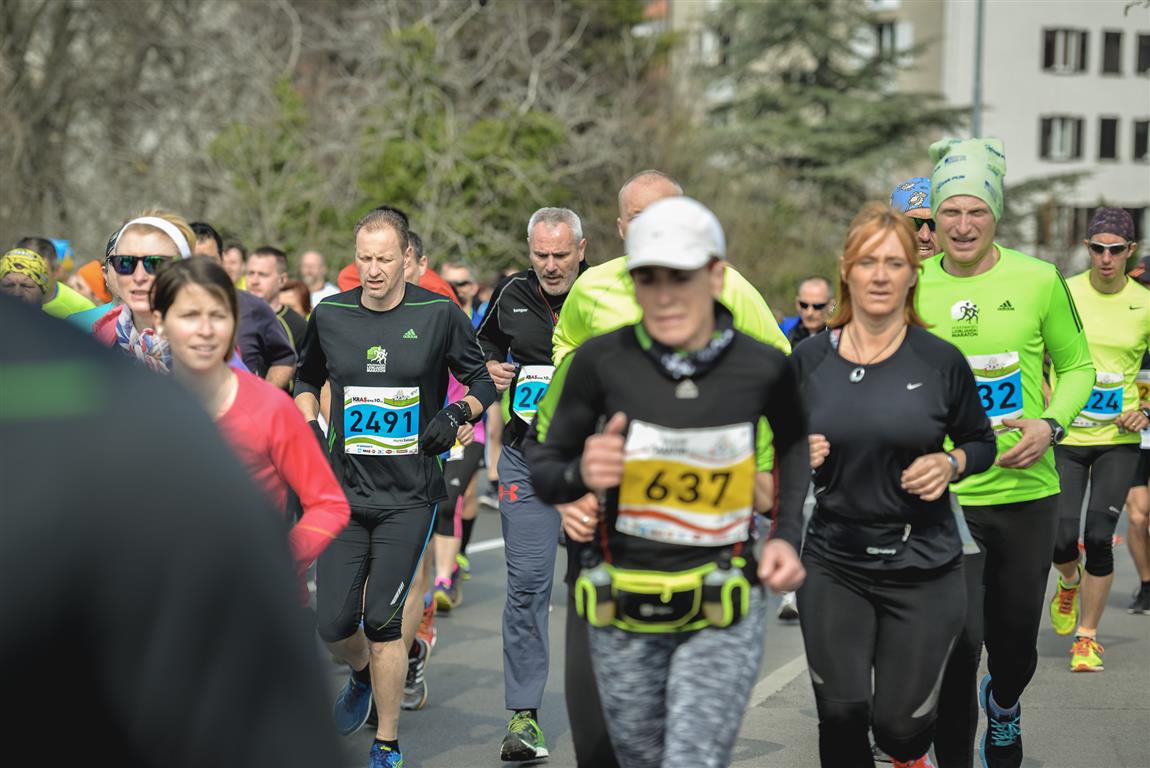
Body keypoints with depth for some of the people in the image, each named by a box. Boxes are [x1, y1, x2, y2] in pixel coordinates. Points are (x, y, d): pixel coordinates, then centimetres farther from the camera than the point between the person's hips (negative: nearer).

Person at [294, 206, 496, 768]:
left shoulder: (439, 315, -5)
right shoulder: (329, 316, 2)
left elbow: (483, 380, 5)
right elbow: (307, 378, 20)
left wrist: (458, 414, -14)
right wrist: (308, 423, 3)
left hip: (410, 495, -3)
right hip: (346, 490, 3)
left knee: (382, 621, -9)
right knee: (334, 626, 1)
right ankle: (364, 673, 38)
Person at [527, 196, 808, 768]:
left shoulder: (762, 368, -9)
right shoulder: (600, 361, -12)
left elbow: (795, 443, 14)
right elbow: (539, 467, -2)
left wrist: (787, 536, 3)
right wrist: (582, 474, -24)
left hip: (722, 617, -1)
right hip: (624, 616, 1)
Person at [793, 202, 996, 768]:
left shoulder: (941, 362, -5)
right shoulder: (809, 360, 0)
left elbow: (982, 443, 8)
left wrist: (949, 463, -12)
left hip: (923, 567, -1)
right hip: (833, 565, 1)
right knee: (841, 717, -4)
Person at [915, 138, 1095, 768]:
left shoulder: (1039, 281, -3)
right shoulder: (912, 287, -2)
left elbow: (1077, 366, 7)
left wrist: (1050, 424, -11)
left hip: (1026, 491, 1)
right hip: (943, 497, -1)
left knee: (1015, 643, 16)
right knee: (958, 645, -8)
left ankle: (1003, 704, 50)